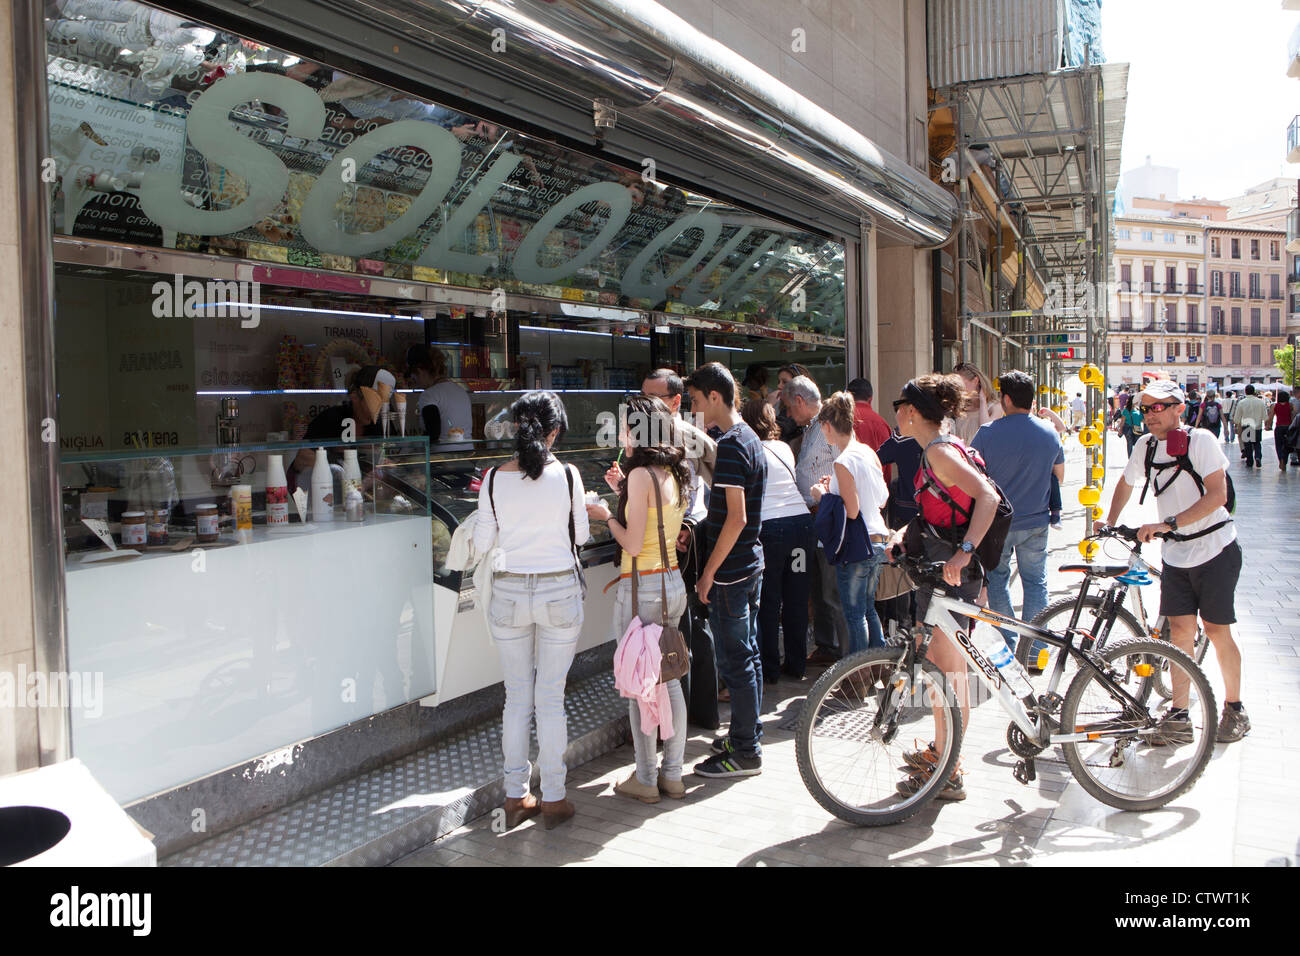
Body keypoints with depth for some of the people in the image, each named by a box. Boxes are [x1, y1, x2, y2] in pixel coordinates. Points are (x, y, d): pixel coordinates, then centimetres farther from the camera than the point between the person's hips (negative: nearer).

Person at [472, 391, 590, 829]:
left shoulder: (494, 479, -5)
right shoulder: (567, 475, -9)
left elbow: (481, 543, 2)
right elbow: (581, 534, 1)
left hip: (509, 592, 1)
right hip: (559, 592, -1)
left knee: (517, 696, 12)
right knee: (551, 698, 7)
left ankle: (516, 797, 20)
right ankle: (553, 799, 15)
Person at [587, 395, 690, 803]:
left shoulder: (641, 475, -17)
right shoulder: (674, 475, 8)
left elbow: (633, 543, -18)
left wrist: (606, 515, -2)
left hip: (642, 589, -8)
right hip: (672, 583, 8)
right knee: (669, 679, 14)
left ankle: (645, 780, 12)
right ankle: (673, 774, 23)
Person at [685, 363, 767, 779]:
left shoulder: (731, 444, -18)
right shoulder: (750, 438, 12)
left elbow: (736, 517, -23)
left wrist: (709, 572, -18)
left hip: (730, 569, -10)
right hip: (751, 561, 10)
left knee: (735, 661, -2)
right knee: (748, 655, 17)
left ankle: (744, 753, 7)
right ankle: (748, 736, 28)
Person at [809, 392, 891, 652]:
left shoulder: (844, 462, -18)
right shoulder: (869, 452, 6)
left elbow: (851, 511, -21)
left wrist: (823, 496, -5)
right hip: (878, 541, 9)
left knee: (855, 614, 3)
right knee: (868, 608, 20)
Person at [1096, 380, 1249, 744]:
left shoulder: (1200, 440, -14)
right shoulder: (1146, 445, 3)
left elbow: (1217, 495, -22)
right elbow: (1126, 484, 21)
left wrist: (1169, 523, -28)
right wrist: (1109, 522, 11)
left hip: (1215, 549, -4)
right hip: (1175, 553, 5)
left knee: (1216, 630, 2)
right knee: (1180, 629, 1)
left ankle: (1234, 709, 21)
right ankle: (1179, 717, 6)